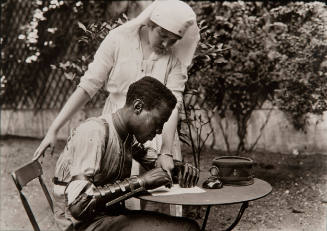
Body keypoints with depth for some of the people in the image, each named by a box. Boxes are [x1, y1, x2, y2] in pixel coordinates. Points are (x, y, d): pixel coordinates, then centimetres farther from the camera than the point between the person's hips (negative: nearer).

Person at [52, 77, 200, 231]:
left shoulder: (129, 137, 5)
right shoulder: (94, 133, -21)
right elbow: (78, 206, -30)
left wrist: (182, 169, -3)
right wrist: (139, 182, -29)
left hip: (114, 215, 8)